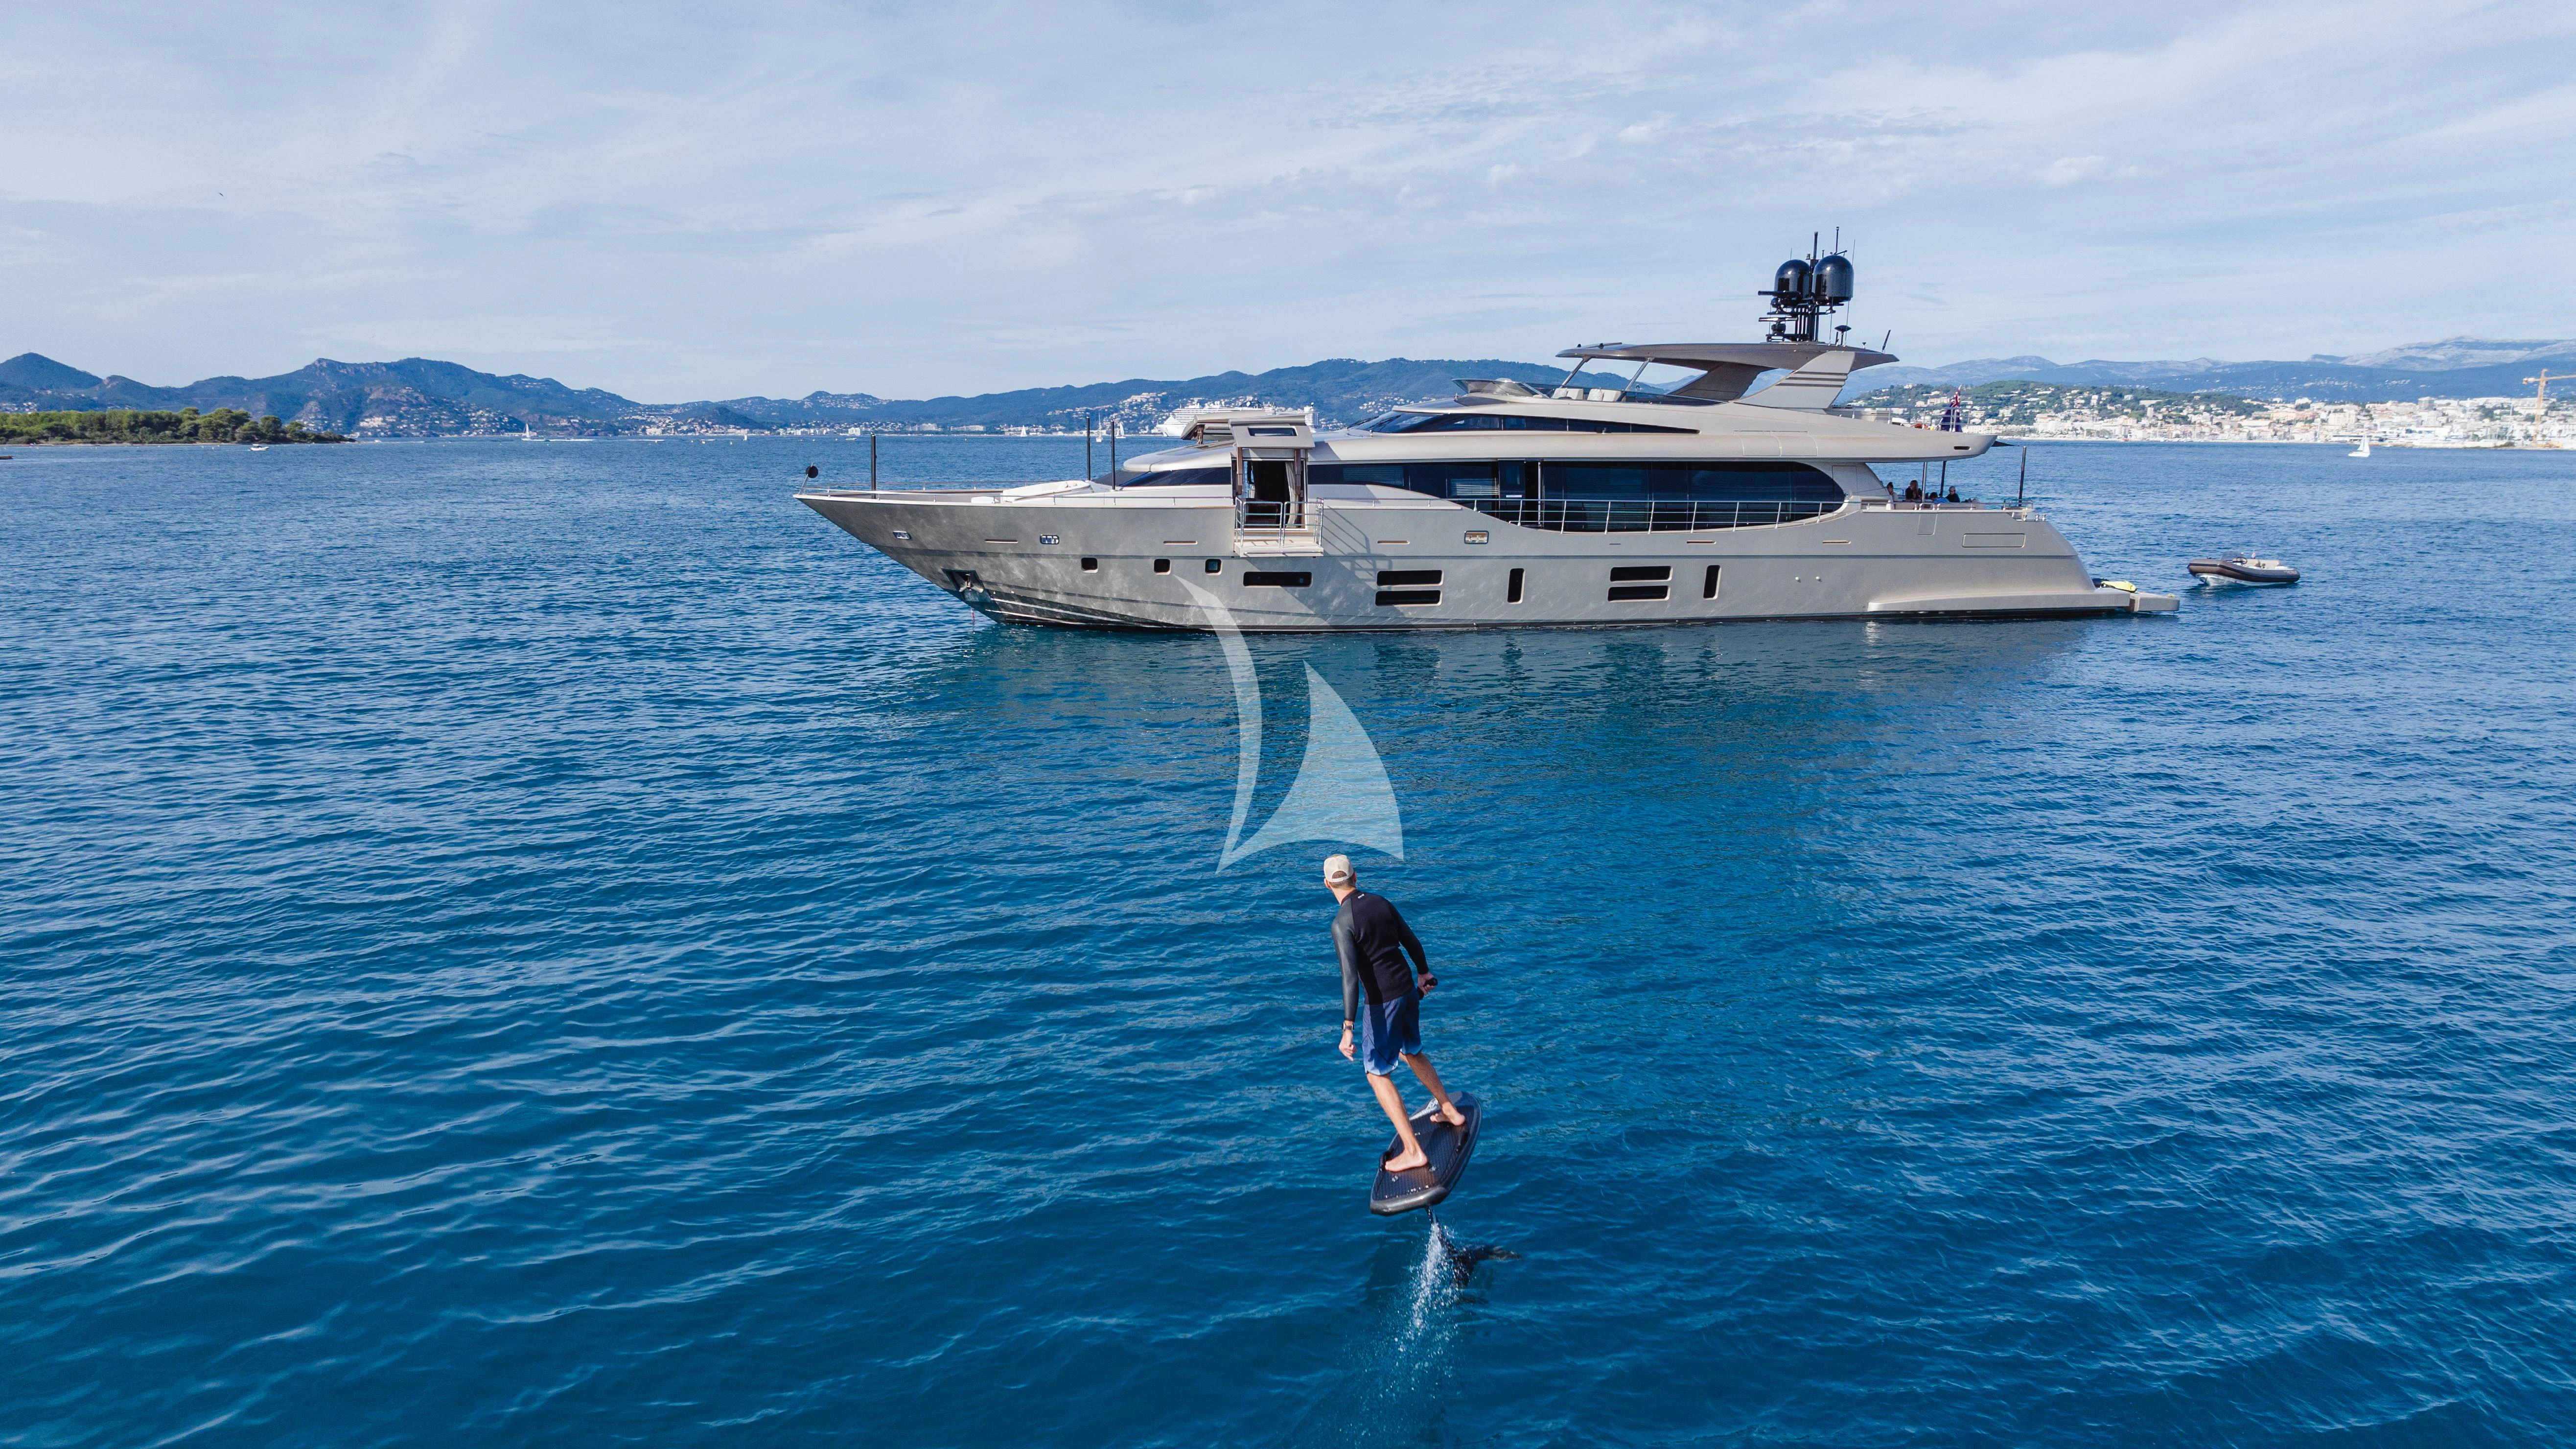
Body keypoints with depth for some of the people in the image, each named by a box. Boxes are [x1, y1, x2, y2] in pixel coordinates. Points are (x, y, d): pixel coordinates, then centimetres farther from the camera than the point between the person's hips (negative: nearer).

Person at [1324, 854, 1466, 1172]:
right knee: (1412, 1052, 31)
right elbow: (1412, 942, 13)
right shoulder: (1382, 903, 1)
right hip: (1408, 991, 7)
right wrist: (1425, 972, 32)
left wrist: (1348, 1029, -27)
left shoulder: (1342, 922, -19)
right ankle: (1451, 1112, 41)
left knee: (1378, 1074, 7)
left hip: (1381, 1003, -7)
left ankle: (1413, 1151, 5)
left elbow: (1350, 976, -26)